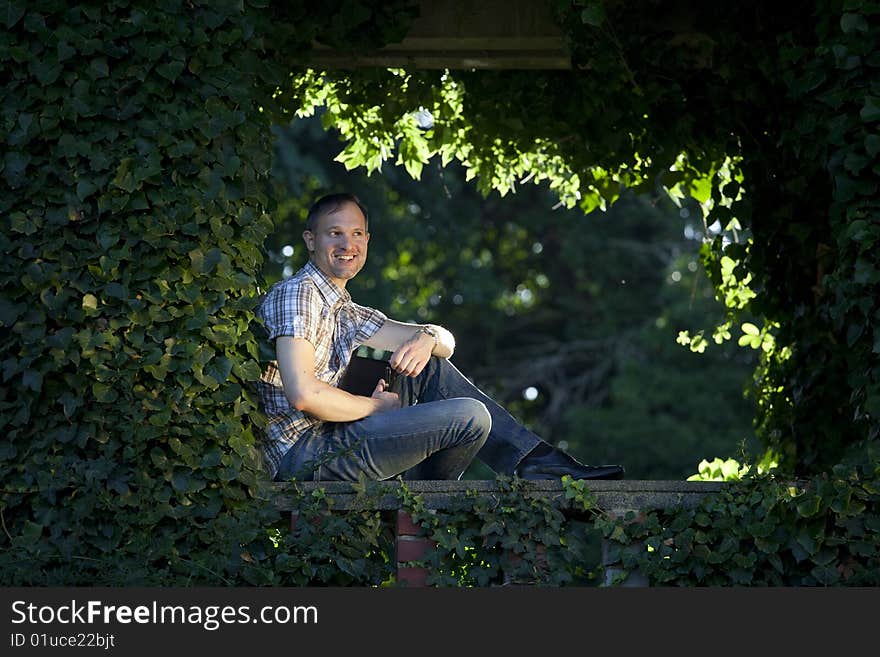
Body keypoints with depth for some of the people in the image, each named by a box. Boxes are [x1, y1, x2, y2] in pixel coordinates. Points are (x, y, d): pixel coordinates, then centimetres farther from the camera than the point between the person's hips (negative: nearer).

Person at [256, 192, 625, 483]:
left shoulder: (345, 312, 22)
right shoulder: (297, 293, -8)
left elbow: (445, 341, 20)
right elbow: (302, 393, -23)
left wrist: (428, 339, -5)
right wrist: (377, 407, -8)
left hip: (328, 443, 10)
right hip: (301, 457, -10)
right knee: (470, 416, -15)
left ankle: (539, 467, 7)